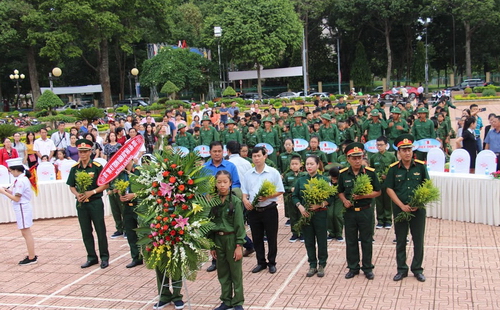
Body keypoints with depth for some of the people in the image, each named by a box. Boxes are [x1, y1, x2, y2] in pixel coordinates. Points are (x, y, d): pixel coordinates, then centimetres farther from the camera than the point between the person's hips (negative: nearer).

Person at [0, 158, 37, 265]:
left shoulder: (20, 181, -20)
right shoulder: (23, 178, 10)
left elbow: (16, 198, -19)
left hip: (22, 209, -10)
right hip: (23, 208, 10)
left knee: (26, 233, -3)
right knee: (26, 233, 15)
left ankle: (32, 258, 2)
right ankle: (31, 255, 21)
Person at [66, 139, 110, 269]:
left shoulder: (97, 167, -6)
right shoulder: (74, 169, 6)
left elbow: (105, 184, -6)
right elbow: (71, 186, 11)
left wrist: (91, 192, -16)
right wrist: (77, 194, -9)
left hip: (95, 202, -4)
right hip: (81, 203, 4)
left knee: (100, 230, 1)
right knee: (86, 232, 10)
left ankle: (104, 257, 12)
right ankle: (91, 257, 21)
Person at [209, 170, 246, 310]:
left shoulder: (235, 201, -9)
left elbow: (239, 225, -10)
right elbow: (211, 223, 7)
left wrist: (239, 245, -13)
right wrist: (212, 245, 7)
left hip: (232, 238, -4)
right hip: (218, 239, 4)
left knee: (236, 272, 6)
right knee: (222, 273, 13)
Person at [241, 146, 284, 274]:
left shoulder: (273, 172, -3)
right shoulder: (248, 174, 8)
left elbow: (280, 191, -4)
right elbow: (244, 191, 12)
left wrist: (267, 197, -19)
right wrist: (245, 200, -9)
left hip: (269, 209, -3)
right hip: (253, 210, 4)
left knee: (272, 238, 6)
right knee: (257, 238, 11)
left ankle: (272, 262, 20)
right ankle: (261, 262, 24)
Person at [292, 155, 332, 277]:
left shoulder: (324, 180, -5)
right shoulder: (301, 180, 4)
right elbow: (295, 196, 9)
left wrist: (319, 205, -20)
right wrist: (300, 207, -8)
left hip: (320, 214, -3)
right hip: (305, 214, 3)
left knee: (322, 241, 6)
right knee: (309, 241, 10)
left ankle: (321, 265, 21)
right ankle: (312, 265, 22)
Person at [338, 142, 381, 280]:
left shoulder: (370, 173, -6)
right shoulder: (343, 174, 0)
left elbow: (377, 192, -2)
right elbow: (340, 192, 12)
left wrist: (363, 196, -16)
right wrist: (344, 200, -8)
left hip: (365, 211, -2)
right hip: (349, 212, 2)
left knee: (366, 241, 8)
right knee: (351, 241, 10)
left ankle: (367, 268, 21)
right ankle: (353, 267, 23)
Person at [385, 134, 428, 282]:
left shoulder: (420, 166, -2)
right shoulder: (394, 168, -2)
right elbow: (389, 189, -2)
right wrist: (402, 205, -11)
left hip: (418, 209, 0)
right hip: (400, 209, 0)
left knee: (418, 240, 7)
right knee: (400, 241, 9)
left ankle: (417, 269, 21)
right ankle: (402, 269, 21)